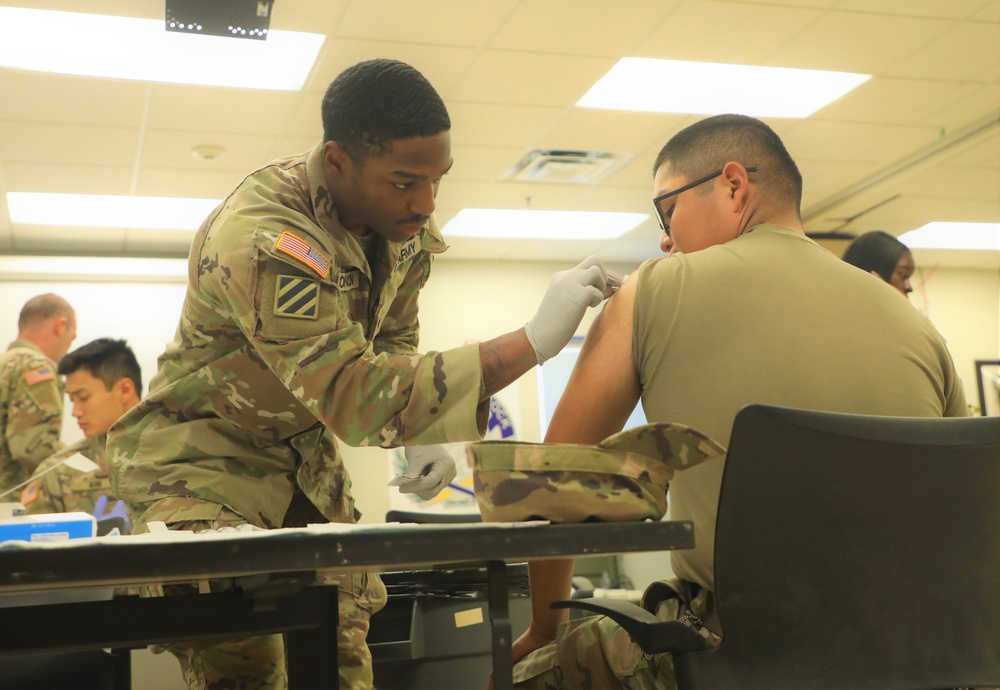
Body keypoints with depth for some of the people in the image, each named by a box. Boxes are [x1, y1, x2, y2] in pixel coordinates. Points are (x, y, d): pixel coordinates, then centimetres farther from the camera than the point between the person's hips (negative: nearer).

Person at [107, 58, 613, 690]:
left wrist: (419, 436, -7)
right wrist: (533, 341, -38)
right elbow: (354, 393, -37)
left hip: (309, 459, 7)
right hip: (203, 455, -6)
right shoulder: (262, 239, -30)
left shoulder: (403, 222, -4)